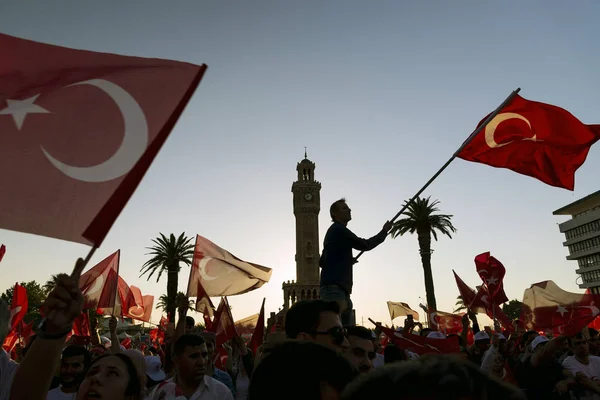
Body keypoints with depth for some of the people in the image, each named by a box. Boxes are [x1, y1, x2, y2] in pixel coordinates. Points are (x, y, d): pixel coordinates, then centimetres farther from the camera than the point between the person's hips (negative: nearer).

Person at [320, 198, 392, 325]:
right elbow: (365, 245, -4)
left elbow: (322, 262, 29)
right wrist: (384, 231, 10)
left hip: (339, 287, 10)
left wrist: (347, 261, 23)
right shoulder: (339, 229, -3)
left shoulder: (334, 232, 26)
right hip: (333, 287, -10)